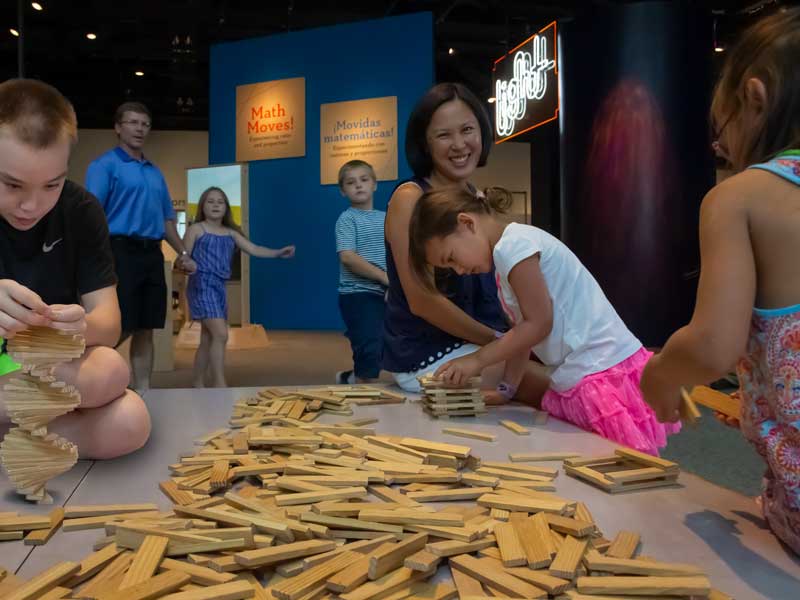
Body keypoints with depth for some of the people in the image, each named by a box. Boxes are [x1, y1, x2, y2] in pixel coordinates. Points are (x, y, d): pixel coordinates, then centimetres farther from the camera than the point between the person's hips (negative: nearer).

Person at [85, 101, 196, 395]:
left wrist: (183, 253, 18)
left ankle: (143, 392, 16)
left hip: (152, 255, 7)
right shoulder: (105, 165, -1)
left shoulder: (155, 172, 20)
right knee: (120, 329, -7)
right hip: (121, 251, -6)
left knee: (145, 331, 8)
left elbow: (167, 219, 25)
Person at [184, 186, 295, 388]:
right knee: (220, 334, -18)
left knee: (208, 339, 11)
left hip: (219, 287, 7)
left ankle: (198, 384, 20)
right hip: (201, 285, -7)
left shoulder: (230, 233, 14)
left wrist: (279, 253, -8)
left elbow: (253, 249, 5)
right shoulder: (196, 229, 1)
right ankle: (219, 383, -14)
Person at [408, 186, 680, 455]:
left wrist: (477, 359, -6)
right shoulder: (508, 250, 17)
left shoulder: (513, 245, -13)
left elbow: (538, 324, -14)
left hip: (606, 375, -9)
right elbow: (521, 331, 17)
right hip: (576, 383, 9)